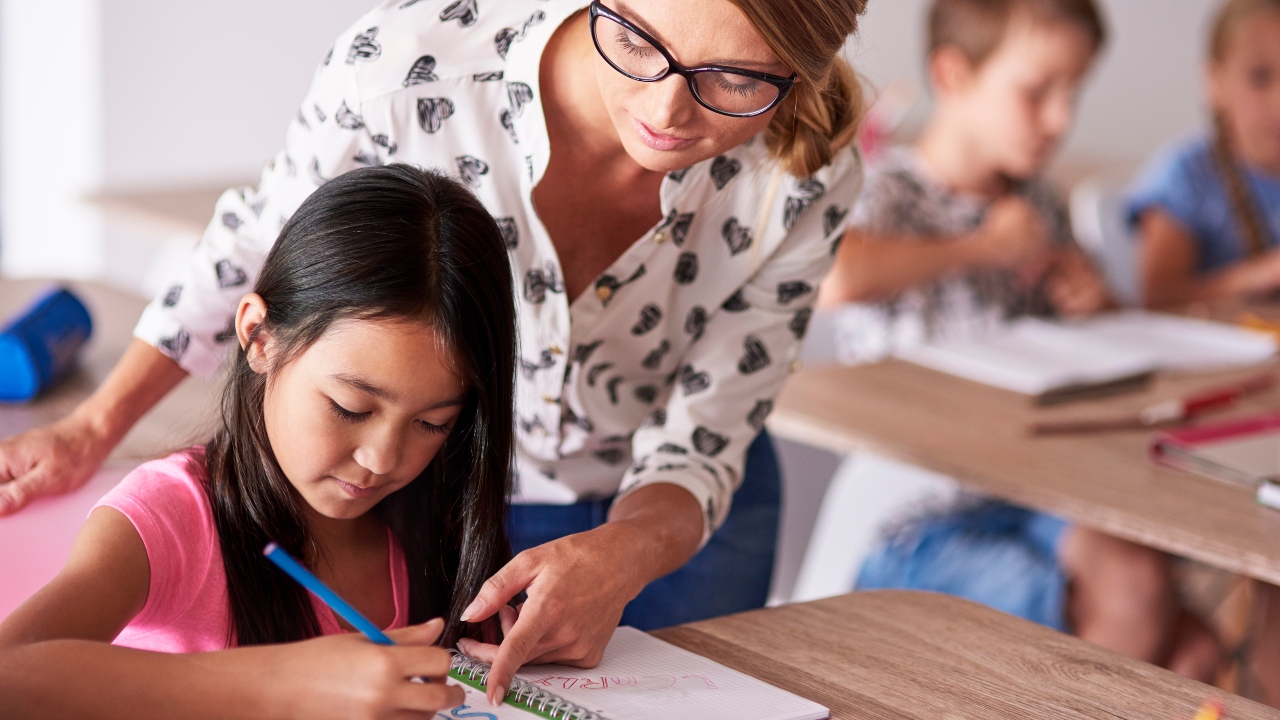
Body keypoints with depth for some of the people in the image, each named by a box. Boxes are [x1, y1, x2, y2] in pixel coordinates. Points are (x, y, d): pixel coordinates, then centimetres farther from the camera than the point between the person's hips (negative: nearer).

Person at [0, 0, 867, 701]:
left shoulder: (807, 176, -29)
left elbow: (701, 443, -20)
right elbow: (260, 239, -12)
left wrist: (620, 558, -42)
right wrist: (90, 429, -9)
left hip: (671, 513, 1)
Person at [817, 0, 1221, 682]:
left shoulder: (1037, 205, 12)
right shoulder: (890, 191, -10)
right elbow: (829, 276, -36)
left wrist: (1085, 303, 4)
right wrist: (984, 246, -21)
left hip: (1031, 488, 7)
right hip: (924, 515, -7)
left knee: (1200, 644, -11)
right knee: (1130, 593, -25)